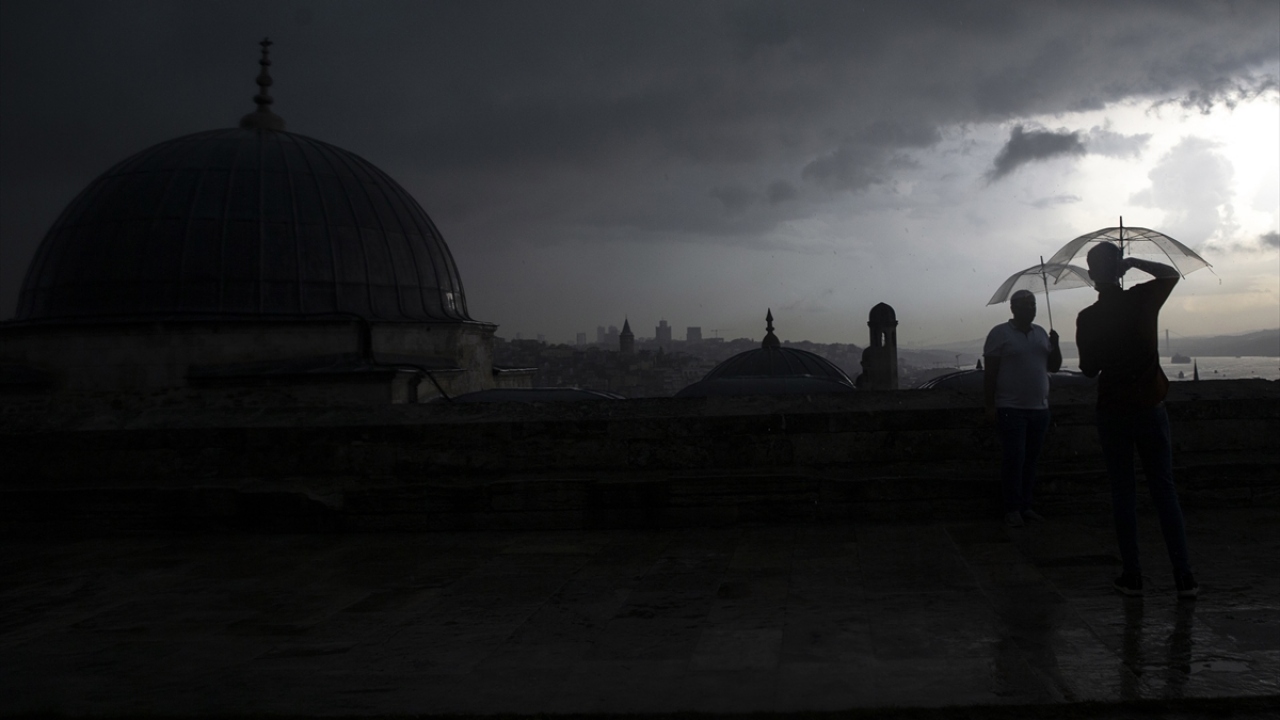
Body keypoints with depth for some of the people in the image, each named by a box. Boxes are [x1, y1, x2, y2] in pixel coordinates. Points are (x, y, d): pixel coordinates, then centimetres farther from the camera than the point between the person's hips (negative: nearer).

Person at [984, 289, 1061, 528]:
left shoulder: (1041, 333, 13)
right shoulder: (1000, 333, -4)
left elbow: (1054, 367, 15)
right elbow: (989, 372, -7)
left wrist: (1055, 345, -3)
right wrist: (990, 406, -11)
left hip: (1039, 409, 5)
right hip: (1011, 409, -5)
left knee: (1031, 459, 8)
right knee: (1014, 459, -6)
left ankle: (1026, 505, 15)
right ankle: (1012, 509, -1)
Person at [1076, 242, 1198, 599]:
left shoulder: (1087, 318, -7)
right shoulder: (1142, 300, -5)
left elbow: (1088, 369, 2)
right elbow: (1171, 274, 15)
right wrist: (1133, 262, 12)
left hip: (1112, 410, -1)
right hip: (1150, 406, 1)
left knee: (1123, 492, 7)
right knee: (1164, 491, 6)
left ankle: (1132, 576, 6)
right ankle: (1184, 576, 4)